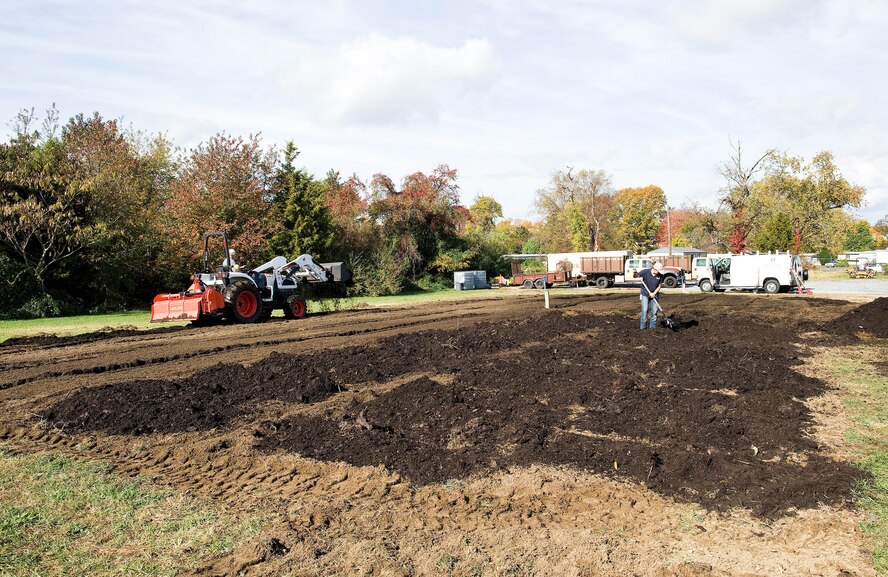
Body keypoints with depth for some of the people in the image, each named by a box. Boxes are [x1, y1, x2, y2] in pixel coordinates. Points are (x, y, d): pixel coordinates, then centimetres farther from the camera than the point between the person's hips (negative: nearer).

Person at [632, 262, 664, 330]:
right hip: (645, 294, -3)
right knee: (645, 310, -10)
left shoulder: (660, 276, -9)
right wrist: (634, 273, -38)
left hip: (654, 295, 3)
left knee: (654, 311, 3)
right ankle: (643, 326, -3)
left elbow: (659, 286, -2)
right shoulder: (645, 272, -16)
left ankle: (652, 326, 14)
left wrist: (654, 293, -14)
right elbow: (636, 276, -15)